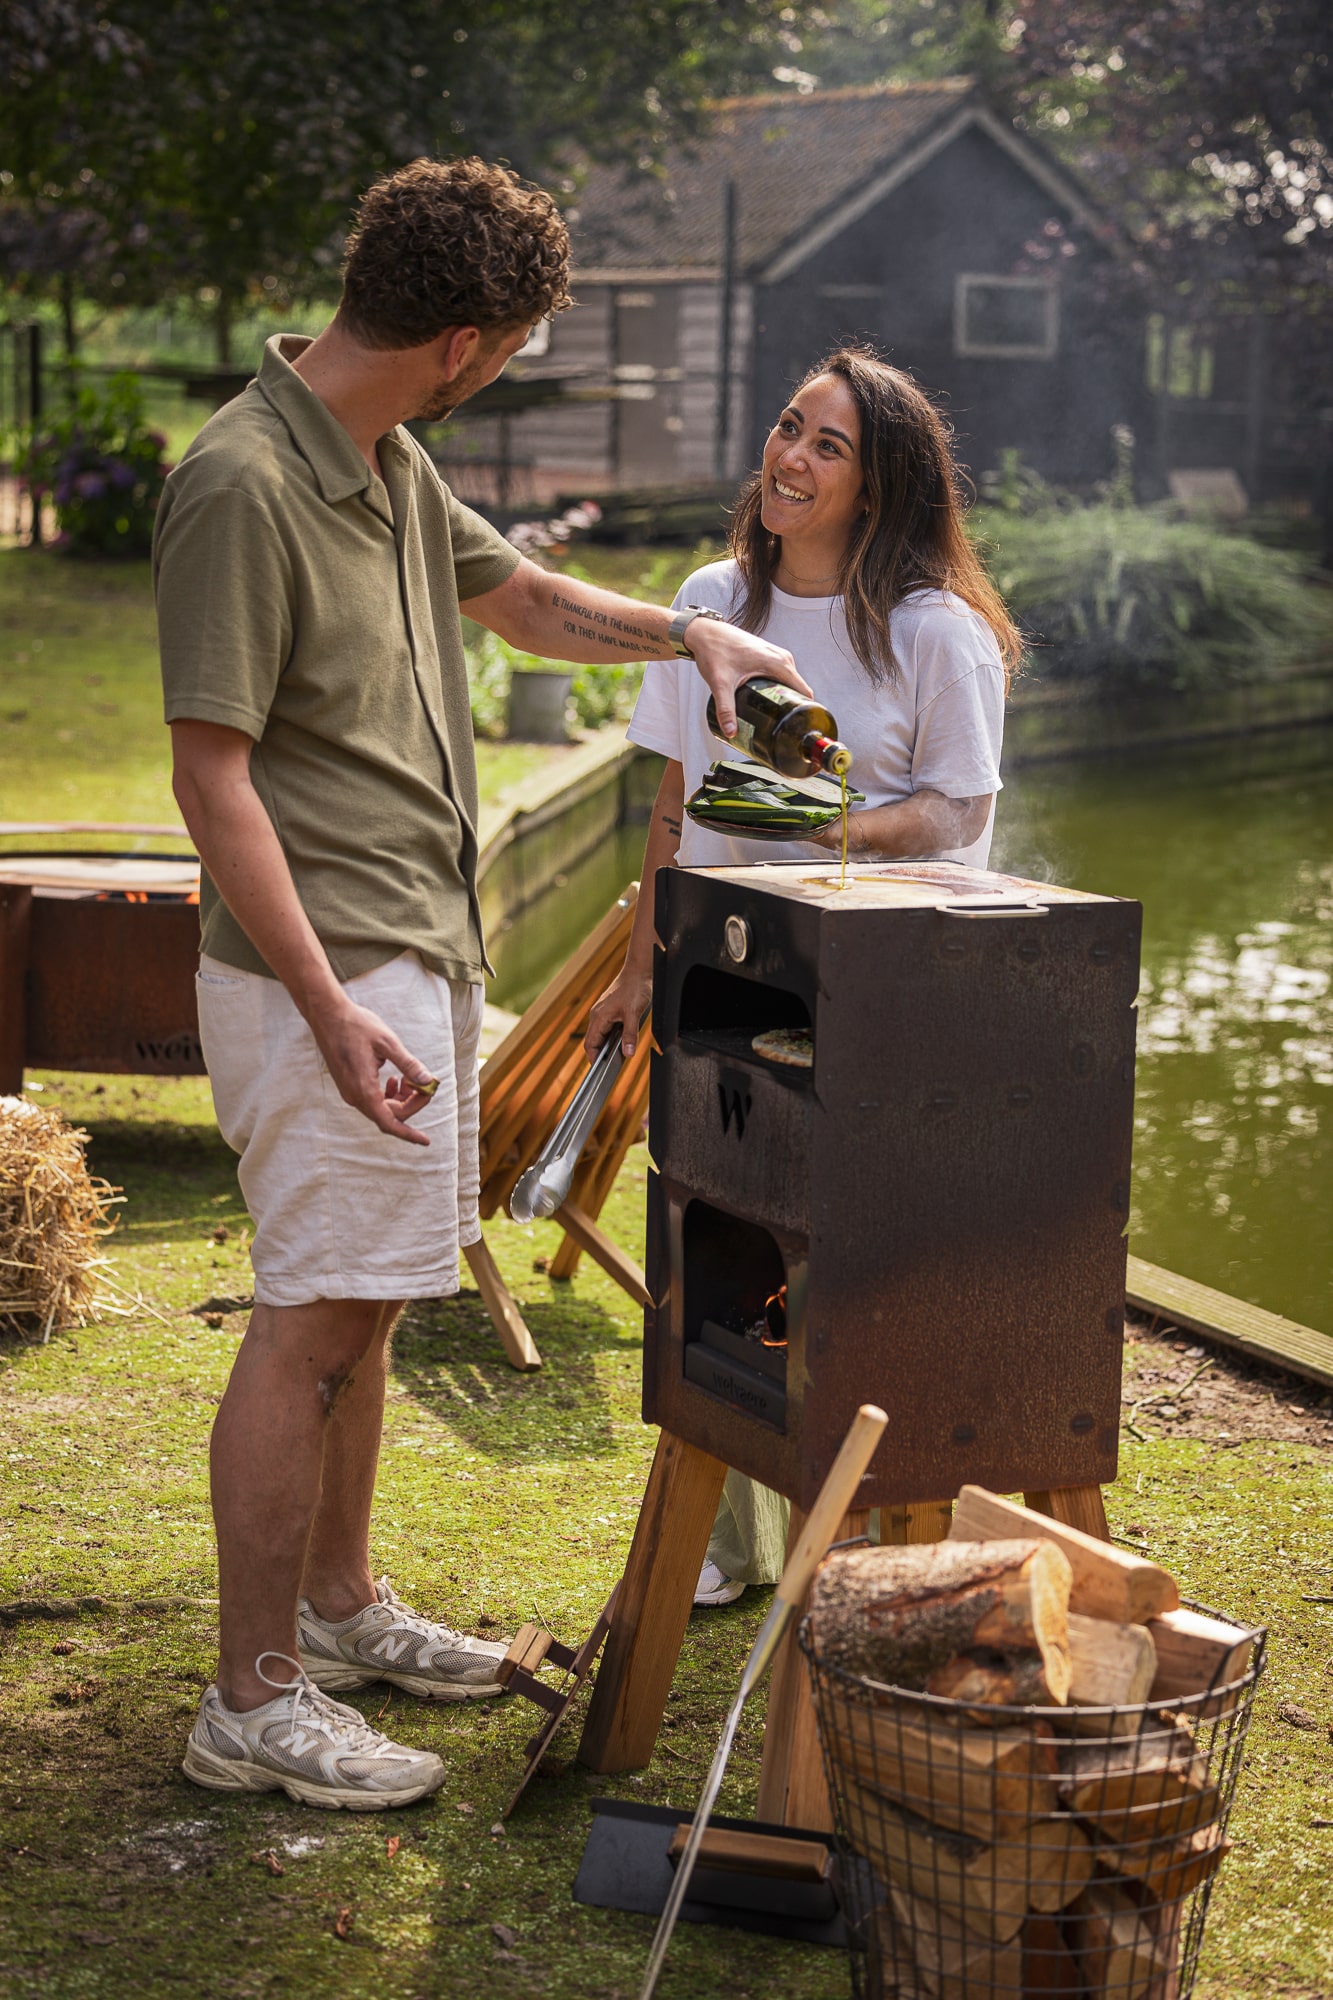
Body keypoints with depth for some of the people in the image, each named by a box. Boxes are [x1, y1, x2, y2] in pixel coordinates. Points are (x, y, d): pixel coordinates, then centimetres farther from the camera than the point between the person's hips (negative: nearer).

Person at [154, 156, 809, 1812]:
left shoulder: (390, 463, 11)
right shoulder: (242, 485, -19)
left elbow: (525, 600, 30)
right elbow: (213, 774, -22)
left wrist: (693, 633, 17)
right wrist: (332, 1014, -27)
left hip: (422, 951, 10)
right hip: (325, 972, -10)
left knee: (362, 1300, 18)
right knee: (313, 1321, -5)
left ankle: (338, 1600, 32)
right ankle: (253, 1701, 4)